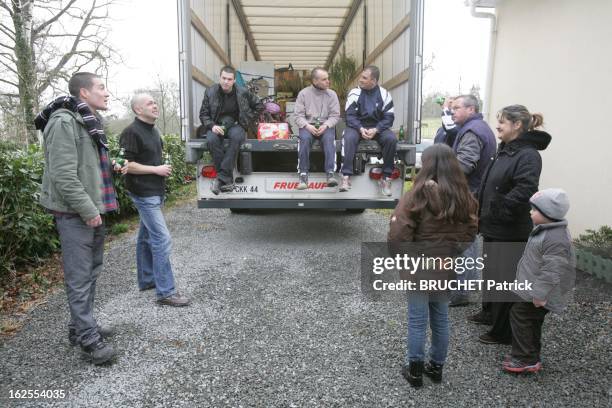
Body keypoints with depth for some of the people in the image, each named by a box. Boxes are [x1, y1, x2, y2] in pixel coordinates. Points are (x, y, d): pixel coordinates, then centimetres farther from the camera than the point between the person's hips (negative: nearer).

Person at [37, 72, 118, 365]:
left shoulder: (88, 121, 16)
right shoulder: (63, 122, -16)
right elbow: (63, 175, -22)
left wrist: (98, 208, 16)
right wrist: (87, 211, -19)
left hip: (93, 211, 10)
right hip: (75, 214, -10)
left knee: (91, 271, 17)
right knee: (79, 277, -2)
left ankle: (81, 326, 30)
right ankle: (88, 339, 6)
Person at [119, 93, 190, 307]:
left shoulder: (153, 130, 14)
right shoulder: (131, 132, -14)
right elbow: (126, 165, -20)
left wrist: (164, 168, 13)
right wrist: (156, 169, -16)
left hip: (155, 192, 10)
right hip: (144, 193, -10)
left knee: (146, 237, 17)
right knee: (162, 239, -12)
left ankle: (146, 280, 29)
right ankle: (165, 292, -7)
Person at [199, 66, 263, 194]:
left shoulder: (242, 93, -2)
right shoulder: (210, 92, -1)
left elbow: (259, 106, 9)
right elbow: (203, 114, 5)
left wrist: (246, 123, 2)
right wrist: (212, 126, -15)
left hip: (235, 125, -1)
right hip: (216, 125, 1)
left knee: (237, 137, -38)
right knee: (212, 139, -36)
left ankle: (221, 178, -38)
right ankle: (228, 180, -32)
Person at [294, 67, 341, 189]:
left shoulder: (332, 94, 5)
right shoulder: (303, 93, 3)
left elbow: (335, 115, 1)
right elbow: (298, 115, -1)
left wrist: (325, 125, -18)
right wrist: (308, 126, -20)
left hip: (326, 125, 1)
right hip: (308, 125, 0)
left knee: (329, 139, -33)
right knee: (304, 138, -33)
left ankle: (330, 174, -37)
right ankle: (303, 175, -31)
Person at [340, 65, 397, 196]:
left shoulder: (384, 94, -2)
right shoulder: (354, 93, -4)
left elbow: (389, 118, -4)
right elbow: (350, 115, -6)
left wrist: (375, 130, -20)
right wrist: (360, 129, -23)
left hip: (377, 127, 1)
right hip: (357, 126, -1)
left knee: (391, 139, -28)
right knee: (349, 138, -33)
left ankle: (386, 177, -18)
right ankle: (346, 177, -32)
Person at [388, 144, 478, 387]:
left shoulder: (418, 196, -19)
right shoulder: (465, 198, -2)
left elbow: (398, 235, -21)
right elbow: (470, 233, 7)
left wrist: (400, 257, -4)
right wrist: (452, 252, 12)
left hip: (418, 268, -5)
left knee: (417, 320, 8)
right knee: (441, 317, 18)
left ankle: (415, 371, 22)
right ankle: (437, 367, 33)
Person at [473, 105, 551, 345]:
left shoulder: (528, 155, -19)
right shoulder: (505, 150, 10)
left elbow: (524, 191, -30)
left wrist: (498, 211, -22)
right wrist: (482, 213, 10)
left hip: (510, 231, -9)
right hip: (493, 226, 9)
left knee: (506, 279, 3)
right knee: (490, 272, 23)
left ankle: (503, 332, 17)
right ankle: (489, 313, 43)